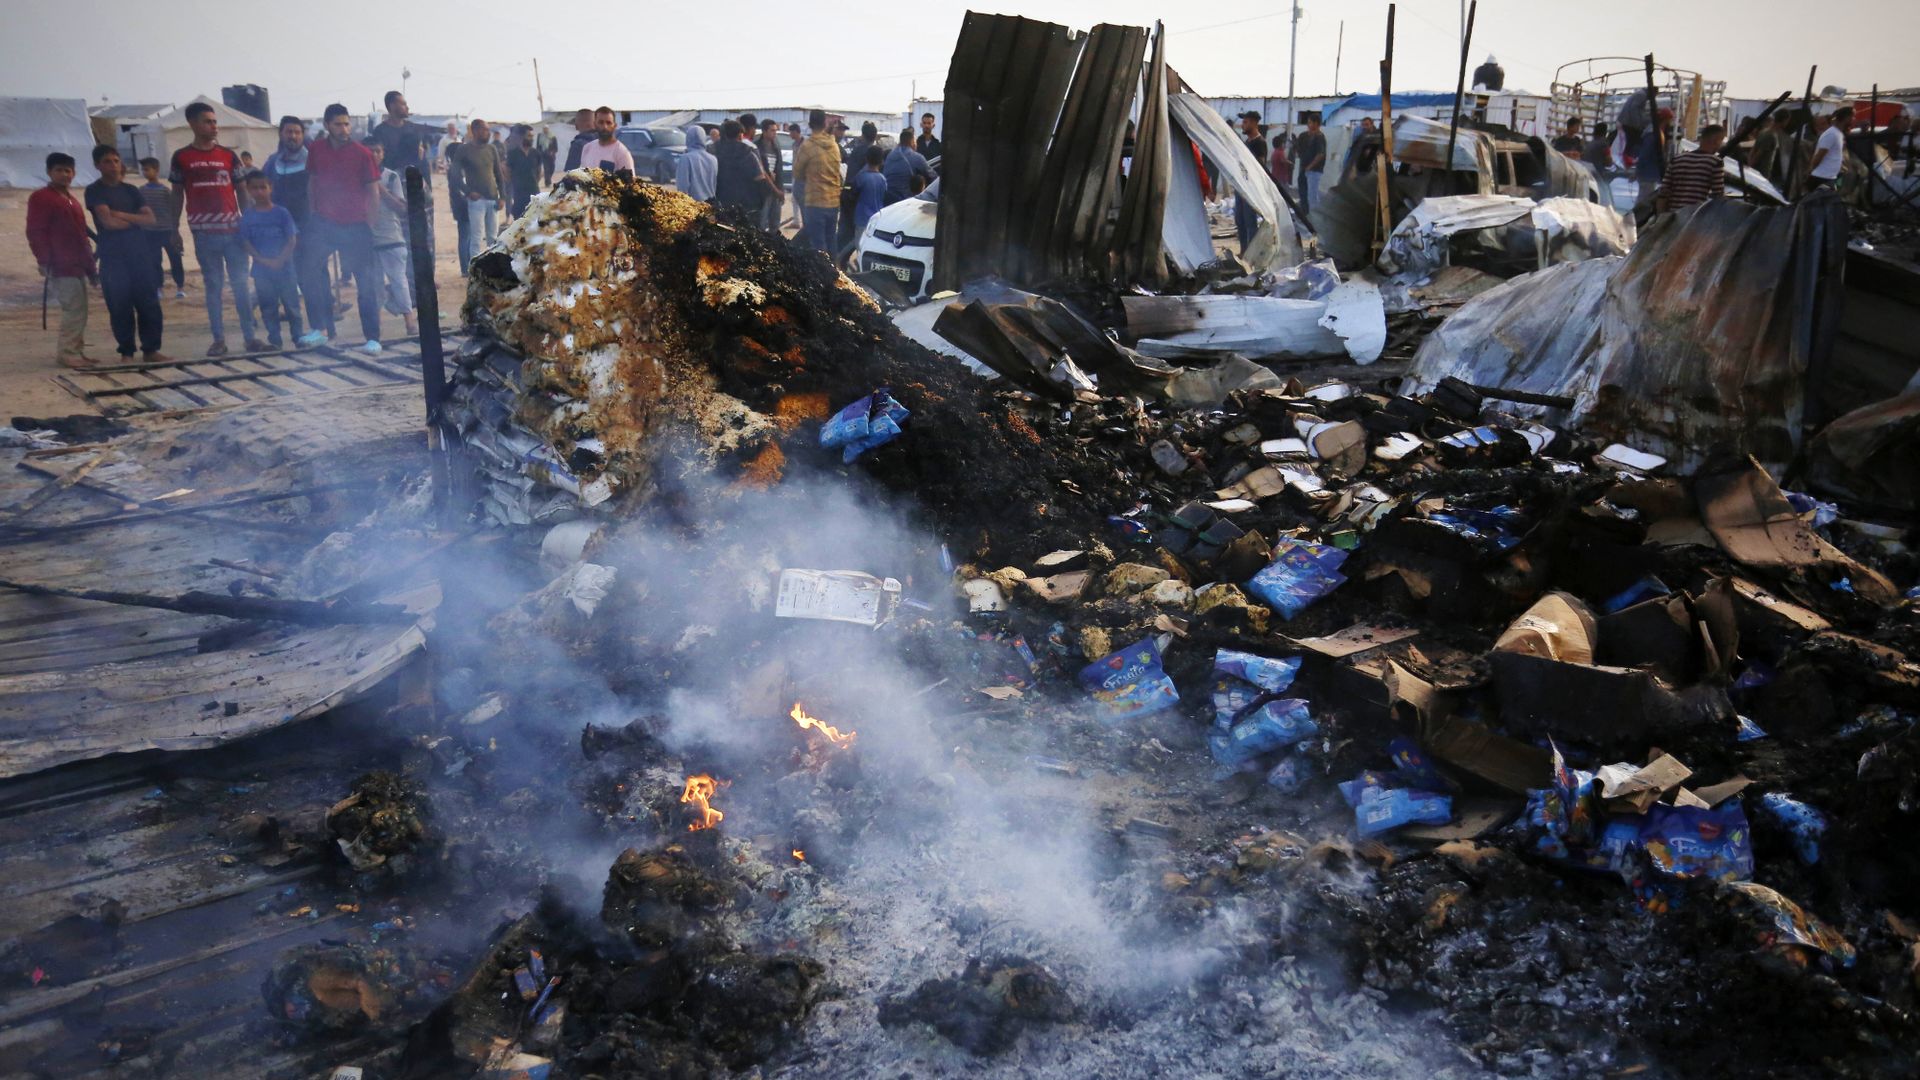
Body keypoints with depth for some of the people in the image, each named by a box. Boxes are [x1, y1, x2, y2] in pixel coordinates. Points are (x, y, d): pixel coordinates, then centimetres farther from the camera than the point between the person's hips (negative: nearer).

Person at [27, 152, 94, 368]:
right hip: (62, 267, -9)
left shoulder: (71, 199, 20)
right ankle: (67, 352, -7)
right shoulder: (40, 198, -7)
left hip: (77, 265, 9)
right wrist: (45, 262, -20)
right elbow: (35, 233, -13)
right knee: (74, 309, -11)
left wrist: (88, 261, 19)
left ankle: (75, 350, 18)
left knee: (78, 310, 11)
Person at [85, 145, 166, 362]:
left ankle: (150, 350, 6)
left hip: (140, 253, 4)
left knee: (149, 303, -1)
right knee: (120, 308, -2)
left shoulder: (130, 190, 13)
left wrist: (122, 215, -10)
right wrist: (135, 220, 1)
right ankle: (126, 352, 5)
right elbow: (108, 222, -12)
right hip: (112, 258, -4)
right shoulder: (94, 191, 0)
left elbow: (150, 219, 3)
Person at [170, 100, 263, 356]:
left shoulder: (229, 156, 7)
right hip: (204, 233, -1)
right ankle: (219, 339, 6)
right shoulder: (181, 158, 4)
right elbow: (177, 195, 8)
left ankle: (250, 337, 3)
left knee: (240, 284, 1)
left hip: (233, 229, 1)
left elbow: (241, 191, 10)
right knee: (213, 286, 4)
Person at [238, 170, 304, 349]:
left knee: (291, 302, 4)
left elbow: (292, 239, -5)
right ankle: (274, 338, 13)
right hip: (261, 269, 1)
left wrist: (279, 260, -16)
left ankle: (297, 334, 14)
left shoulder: (282, 213, -1)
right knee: (268, 305, 6)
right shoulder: (248, 216, 1)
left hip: (284, 266, -1)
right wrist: (263, 260, -15)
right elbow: (246, 243, -2)